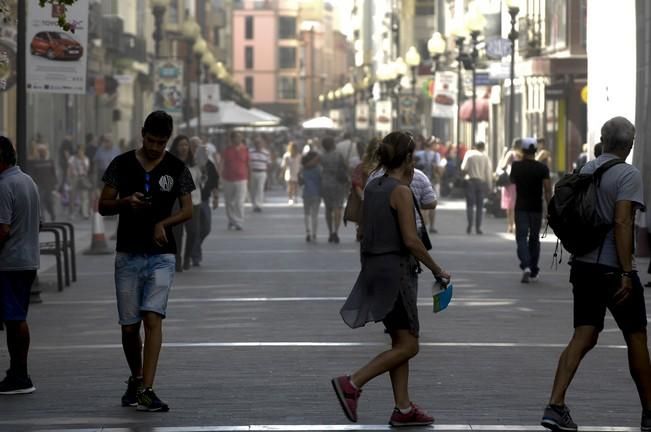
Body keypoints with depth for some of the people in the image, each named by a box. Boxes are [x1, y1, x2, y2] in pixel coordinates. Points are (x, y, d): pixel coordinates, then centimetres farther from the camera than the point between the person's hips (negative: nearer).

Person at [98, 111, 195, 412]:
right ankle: (136, 379, 29)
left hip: (161, 254, -1)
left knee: (153, 318, -16)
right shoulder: (122, 164, 4)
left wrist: (163, 223, -13)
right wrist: (126, 202, -15)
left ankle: (146, 390, -20)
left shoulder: (176, 169, 4)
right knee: (129, 326, 5)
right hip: (128, 254, 1)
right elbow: (103, 206, 5)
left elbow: (187, 210, 6)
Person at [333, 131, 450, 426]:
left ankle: (403, 409, 15)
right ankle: (352, 384, -12)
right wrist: (436, 270, -10)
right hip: (395, 270, -9)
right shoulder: (401, 192, -15)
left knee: (401, 343, 14)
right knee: (408, 345, -3)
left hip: (375, 267, 9)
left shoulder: (373, 187, 9)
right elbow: (410, 240, -19)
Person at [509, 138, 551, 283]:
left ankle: (526, 267, -26)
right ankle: (533, 272, 18)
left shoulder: (516, 166, -4)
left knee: (521, 238, -3)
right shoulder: (542, 168, -6)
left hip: (521, 207, -1)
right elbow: (547, 190, -10)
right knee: (534, 239, 13)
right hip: (536, 208, 1)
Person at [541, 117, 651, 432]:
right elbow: (622, 223, -20)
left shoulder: (585, 171, 9)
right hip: (613, 268, -6)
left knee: (583, 337, 5)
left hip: (584, 264, 6)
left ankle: (555, 406, -10)